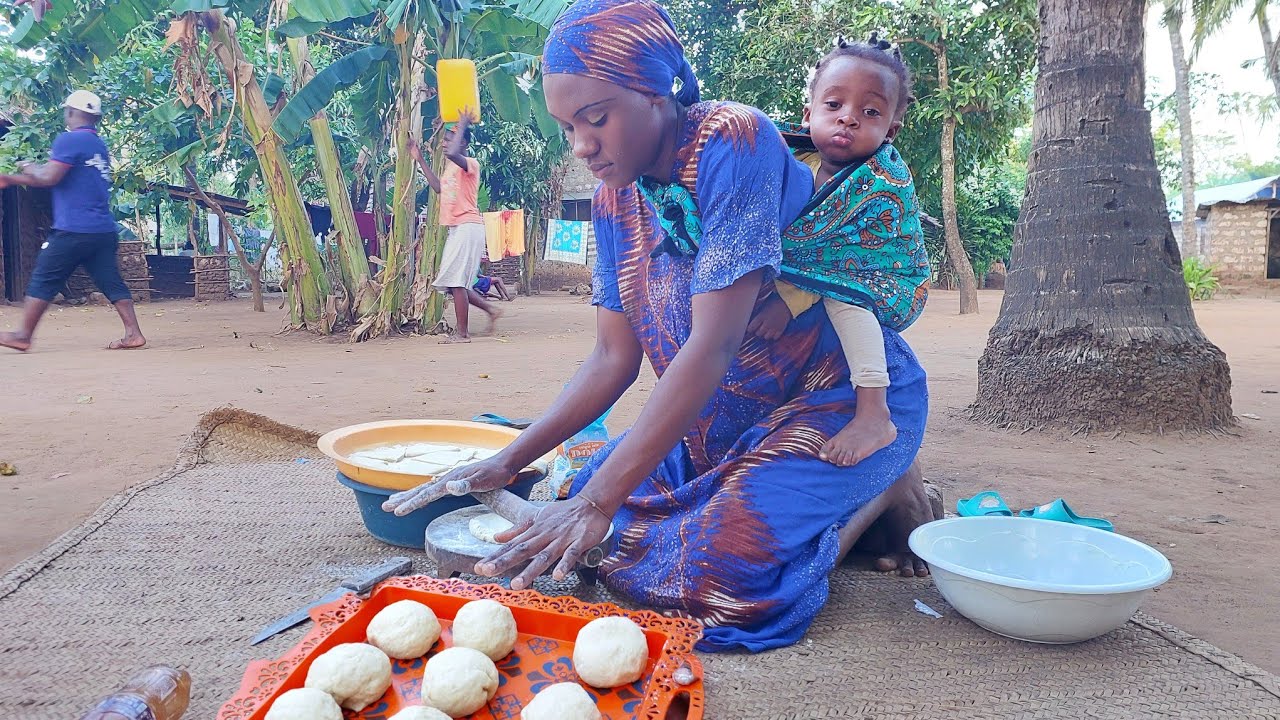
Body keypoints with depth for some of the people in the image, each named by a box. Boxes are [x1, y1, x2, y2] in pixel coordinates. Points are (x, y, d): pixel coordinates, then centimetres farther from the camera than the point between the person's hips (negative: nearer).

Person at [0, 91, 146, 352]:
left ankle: (23, 336, 10)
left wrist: (28, 167, 8)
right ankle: (133, 333, -4)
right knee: (112, 283, 4)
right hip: (105, 230, 7)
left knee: (43, 280, 4)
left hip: (73, 230, -7)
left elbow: (48, 178, -15)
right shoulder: (100, 145, 18)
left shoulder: (69, 140, -8)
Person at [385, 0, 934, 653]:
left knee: (717, 570, -28)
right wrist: (507, 463, -5)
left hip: (844, 399, -8)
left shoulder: (735, 141, -22)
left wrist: (602, 500, -30)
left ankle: (881, 495, 0)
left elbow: (713, 345, -29)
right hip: (722, 421, 8)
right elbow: (614, 358, 3)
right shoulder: (614, 197, 0)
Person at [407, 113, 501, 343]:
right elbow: (439, 187, 29)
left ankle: (462, 332, -5)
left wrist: (462, 125, -19)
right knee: (452, 282, 10)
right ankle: (490, 309, 17)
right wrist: (420, 160, 27)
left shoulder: (470, 163, -11)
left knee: (455, 281, -10)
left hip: (468, 227, -10)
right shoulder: (451, 166, 20)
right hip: (456, 228, 10)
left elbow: (451, 152, -32)